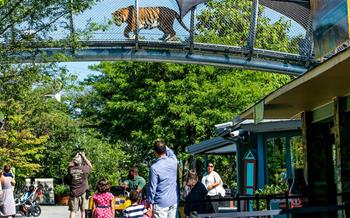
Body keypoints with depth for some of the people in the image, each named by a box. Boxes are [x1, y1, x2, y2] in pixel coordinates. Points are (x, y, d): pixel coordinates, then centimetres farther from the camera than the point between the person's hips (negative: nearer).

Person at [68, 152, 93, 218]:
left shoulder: (71, 169, -5)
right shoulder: (84, 169, -12)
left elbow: (70, 165, 20)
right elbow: (90, 166, 10)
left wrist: (75, 158, 16)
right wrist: (84, 157, 12)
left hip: (73, 193, 2)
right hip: (83, 193, -2)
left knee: (72, 211, 7)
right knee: (83, 211, 5)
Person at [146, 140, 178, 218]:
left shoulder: (154, 168, -18)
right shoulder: (173, 161, -3)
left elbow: (152, 187, -11)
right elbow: (171, 153, 24)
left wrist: (149, 202, 0)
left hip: (161, 203, -6)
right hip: (174, 201, 6)